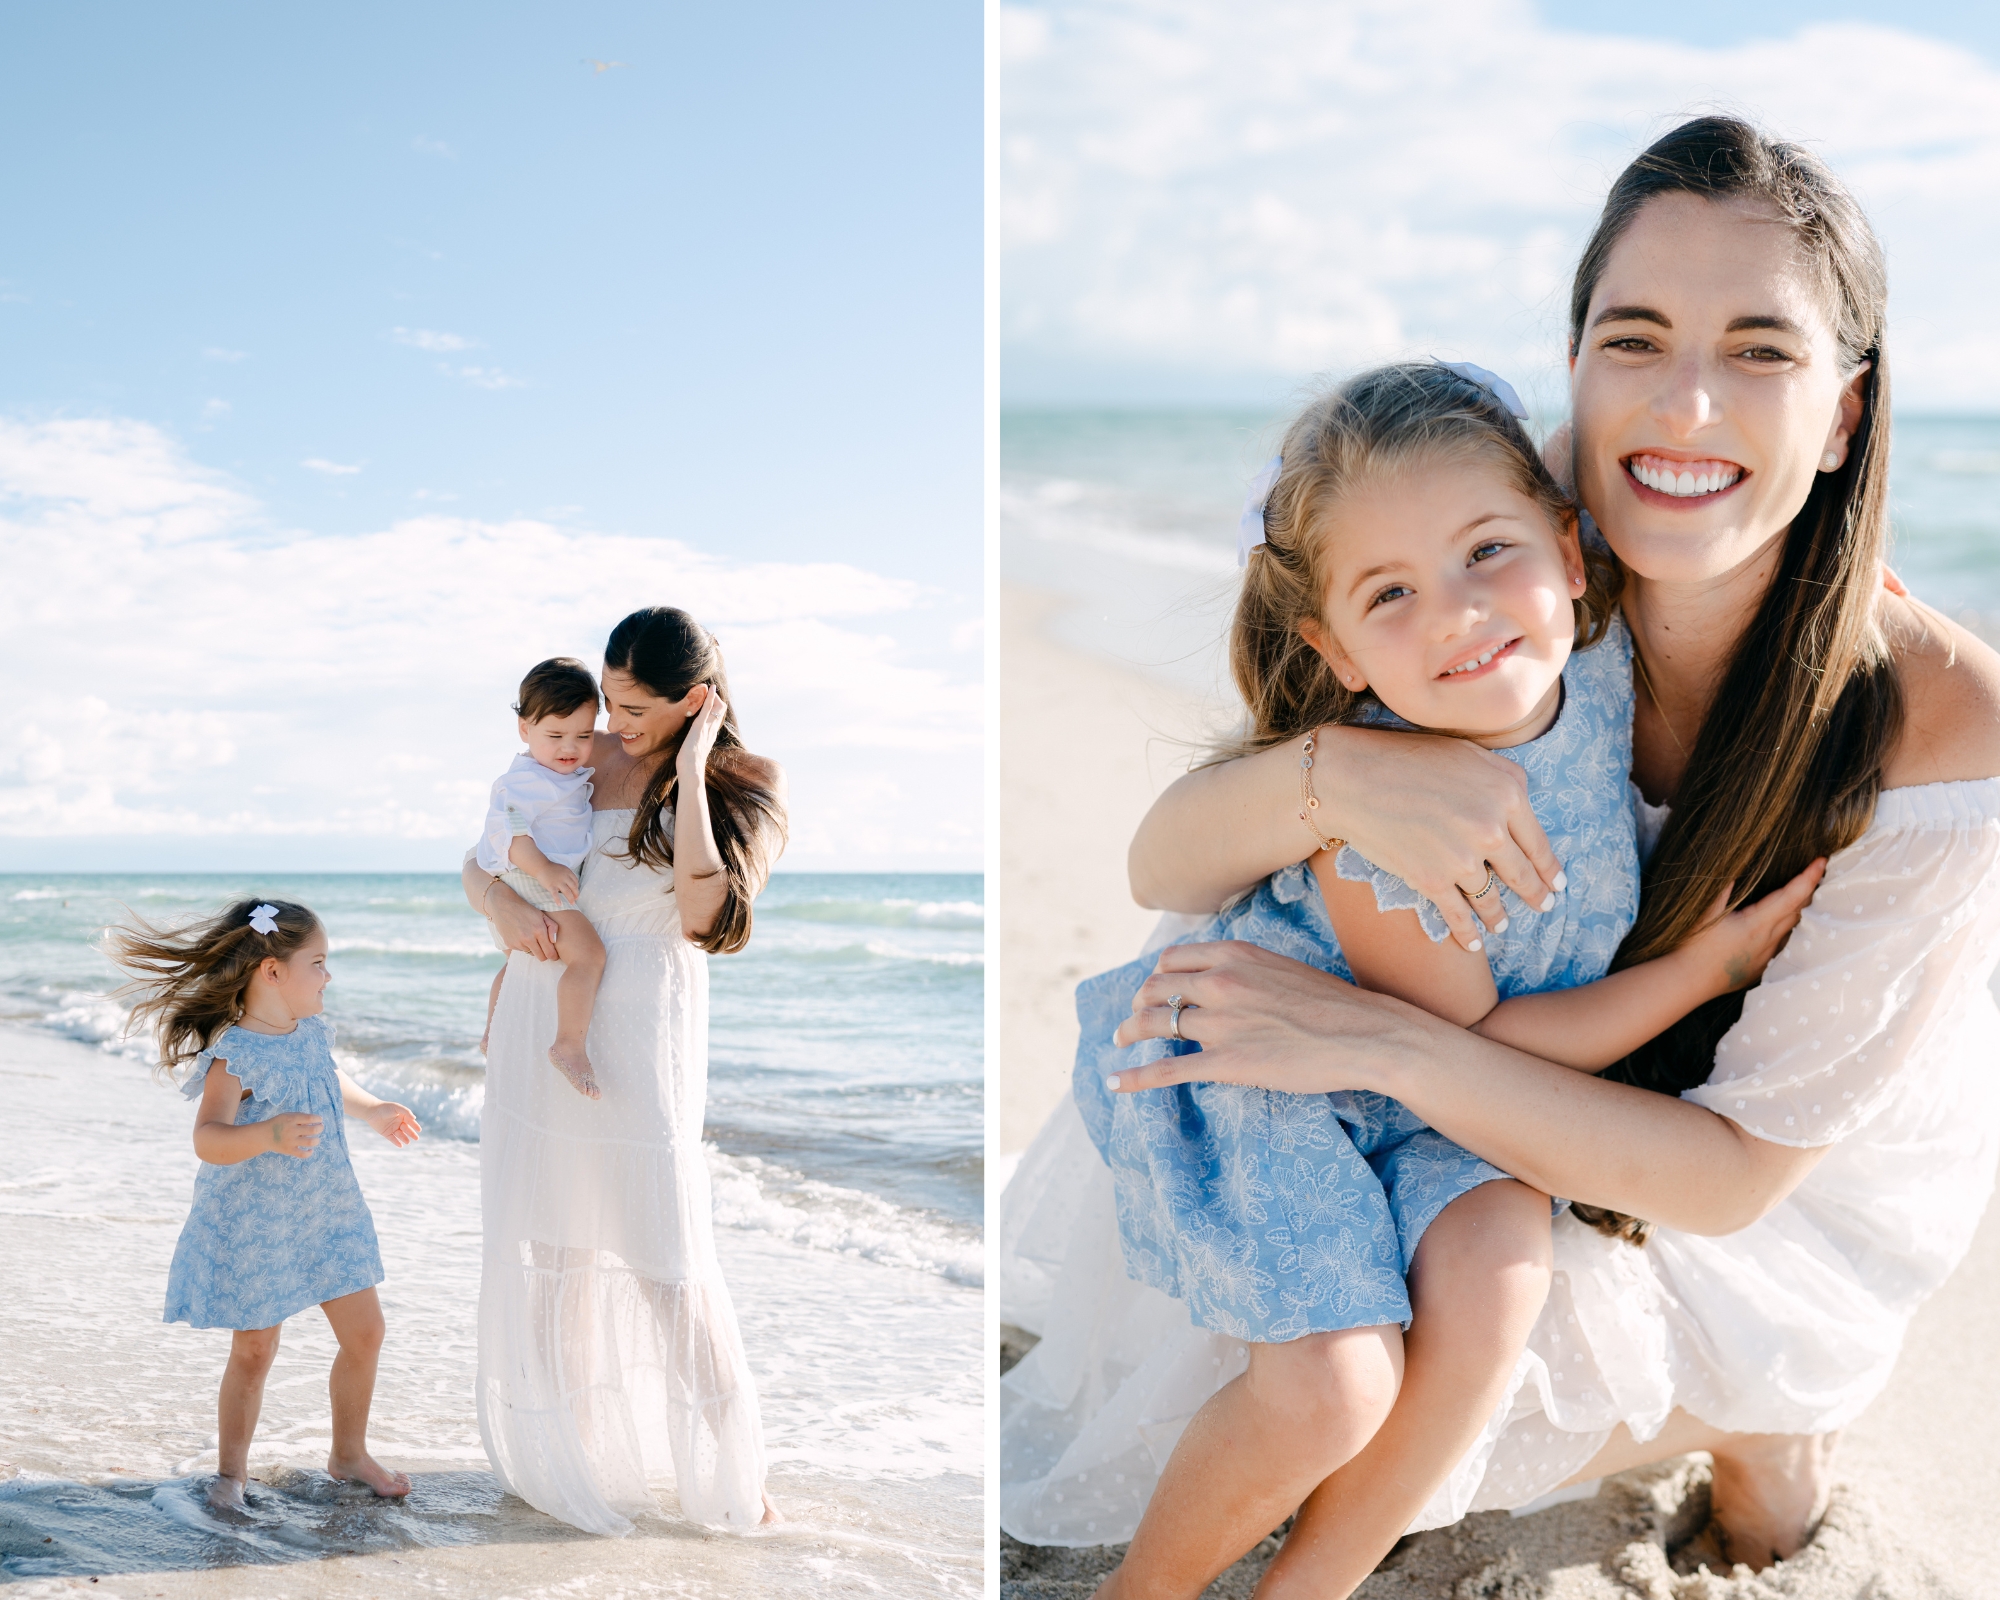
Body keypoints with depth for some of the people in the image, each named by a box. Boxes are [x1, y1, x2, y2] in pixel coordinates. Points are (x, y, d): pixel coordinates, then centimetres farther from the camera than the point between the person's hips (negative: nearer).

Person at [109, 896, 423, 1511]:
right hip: (252, 1226, -7)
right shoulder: (234, 1055, -22)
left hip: (327, 1213, 7)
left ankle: (349, 1452, 29)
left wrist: (372, 1109, 34)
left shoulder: (311, 1032, 3)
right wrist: (268, 1136, -49)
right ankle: (232, 1469, 23)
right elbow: (208, 1138, -33)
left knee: (364, 1333, 9)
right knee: (253, 1351, 3)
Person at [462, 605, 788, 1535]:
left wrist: (690, 772, -17)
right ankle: (569, 1452, 27)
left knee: (667, 1261, 0)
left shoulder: (738, 794, -3)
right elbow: (476, 866, 12)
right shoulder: (579, 757, 6)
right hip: (540, 1019, 4)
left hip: (641, 1031, -4)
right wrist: (505, 905, -11)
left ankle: (732, 1476, 15)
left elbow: (701, 914, -20)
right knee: (545, 1247, 10)